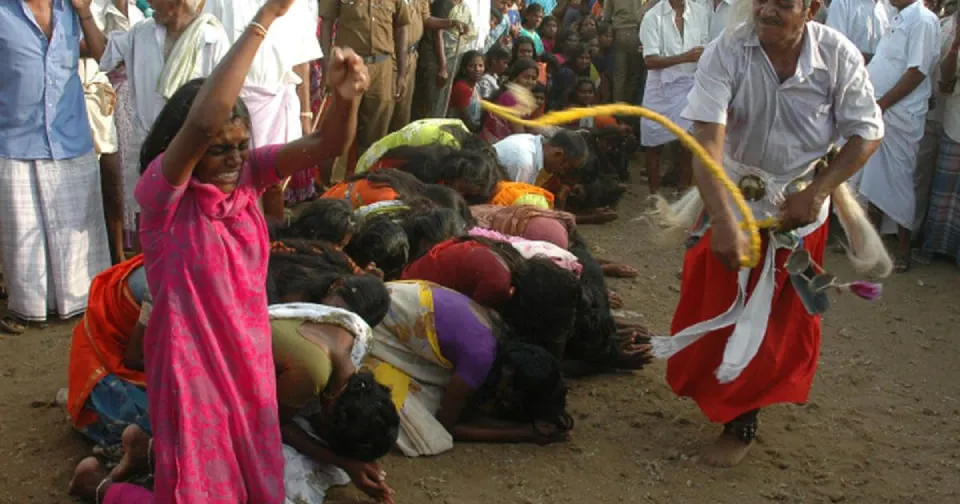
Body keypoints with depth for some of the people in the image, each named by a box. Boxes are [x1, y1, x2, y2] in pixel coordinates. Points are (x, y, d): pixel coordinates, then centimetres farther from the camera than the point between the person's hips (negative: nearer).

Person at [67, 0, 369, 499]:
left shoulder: (246, 174, -4)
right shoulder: (163, 188, -21)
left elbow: (324, 145, -16)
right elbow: (205, 119, -41)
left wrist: (345, 97, -38)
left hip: (248, 358, 6)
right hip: (191, 364, -6)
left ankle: (151, 442, 41)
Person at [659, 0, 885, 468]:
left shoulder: (839, 56, -18)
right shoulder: (725, 54, -23)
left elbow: (867, 133, -8)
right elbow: (707, 140, -30)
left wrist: (816, 194, -18)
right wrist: (724, 220, -41)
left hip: (800, 206, 1)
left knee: (783, 316, 10)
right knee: (721, 307, 10)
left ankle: (741, 419, 27)